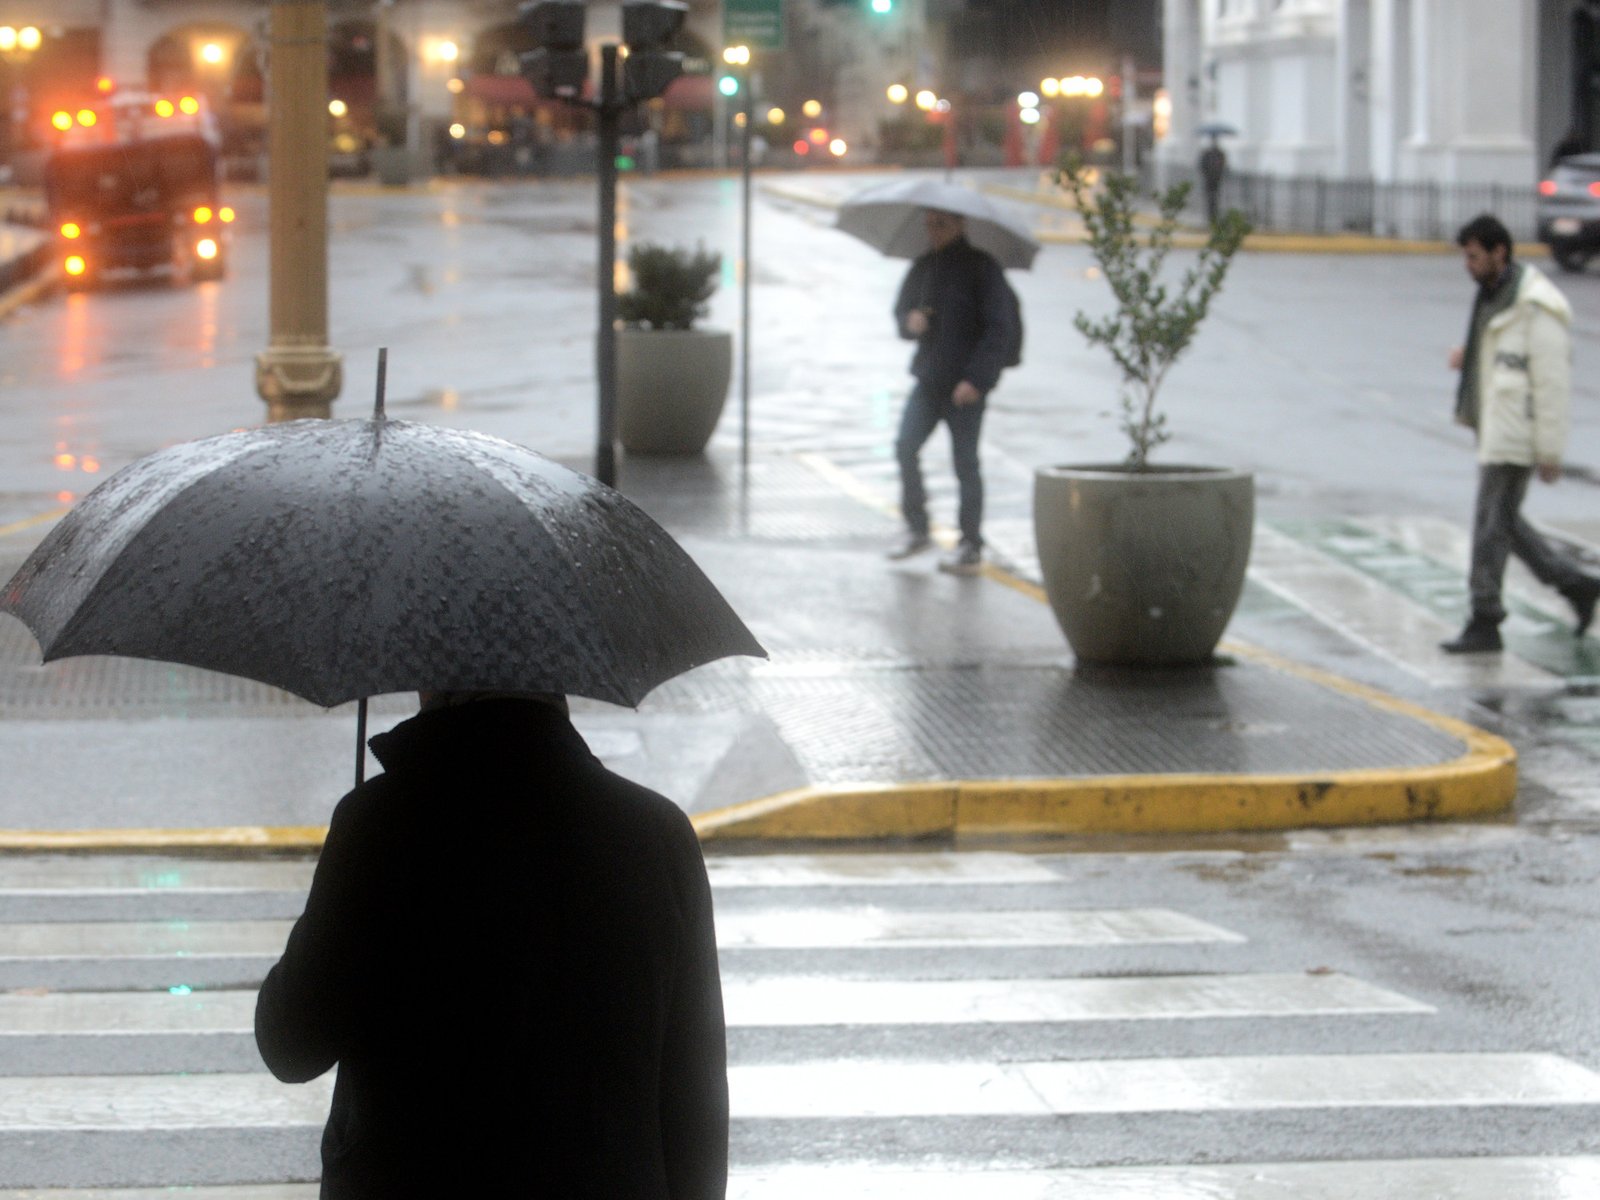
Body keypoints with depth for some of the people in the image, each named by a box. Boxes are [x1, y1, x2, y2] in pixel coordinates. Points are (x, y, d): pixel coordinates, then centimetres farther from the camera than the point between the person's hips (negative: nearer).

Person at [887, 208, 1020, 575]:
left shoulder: (980, 267, -8)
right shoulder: (924, 266, 11)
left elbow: (1000, 329, -12)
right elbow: (902, 310, 23)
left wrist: (975, 378, -19)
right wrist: (910, 321, -3)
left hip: (966, 383, -6)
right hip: (930, 378, 6)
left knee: (965, 461, -2)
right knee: (905, 447, -7)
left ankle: (971, 548, 6)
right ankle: (917, 530, 7)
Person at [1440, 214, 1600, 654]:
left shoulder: (1536, 305, -17)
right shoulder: (1493, 295, 13)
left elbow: (1552, 378, -18)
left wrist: (1550, 451, -18)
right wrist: (1467, 357, 2)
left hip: (1516, 433, -10)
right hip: (1492, 427, 10)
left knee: (1492, 524, -5)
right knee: (1504, 522, 14)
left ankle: (1484, 624, 3)